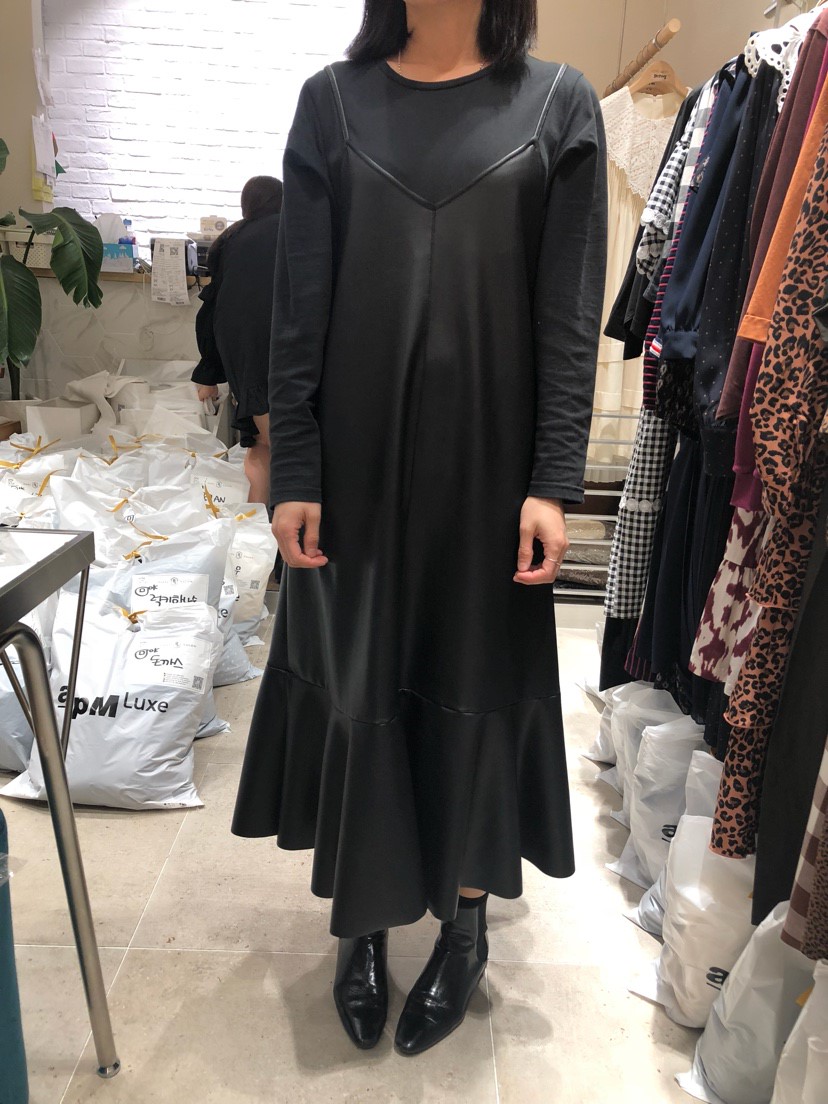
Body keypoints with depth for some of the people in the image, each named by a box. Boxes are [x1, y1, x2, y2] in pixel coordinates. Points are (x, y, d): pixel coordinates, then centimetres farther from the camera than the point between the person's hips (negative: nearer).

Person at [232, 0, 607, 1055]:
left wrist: (554, 481, -9)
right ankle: (364, 917, 30)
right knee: (353, 683, 7)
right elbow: (299, 304, 3)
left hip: (487, 456, -1)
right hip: (357, 454, 1)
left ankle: (465, 920, 31)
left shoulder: (558, 104, 5)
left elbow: (572, 315, -1)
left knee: (476, 683, 9)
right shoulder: (333, 99, 7)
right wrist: (293, 472, -3)